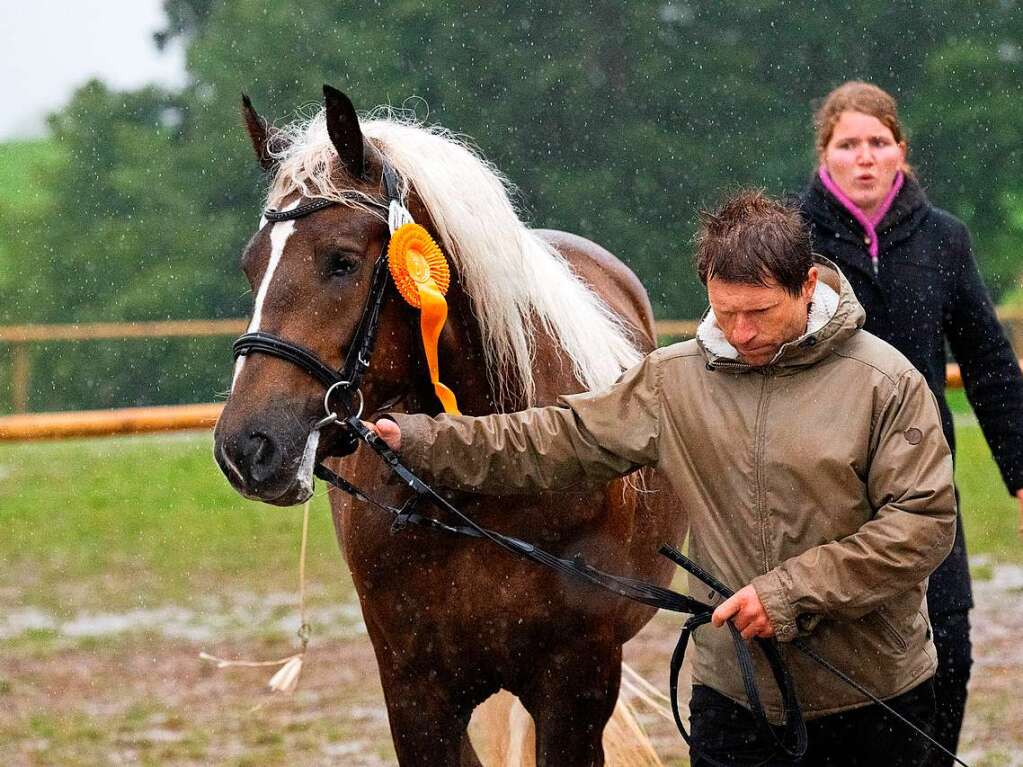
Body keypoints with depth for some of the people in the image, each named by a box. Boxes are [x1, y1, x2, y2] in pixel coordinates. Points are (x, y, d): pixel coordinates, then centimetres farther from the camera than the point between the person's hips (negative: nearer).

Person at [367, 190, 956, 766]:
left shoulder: (886, 382, -10)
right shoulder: (675, 380, 1)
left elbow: (926, 521, -15)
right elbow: (559, 443, 2)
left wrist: (792, 592, -20)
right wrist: (420, 440, -8)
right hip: (732, 696, 2)